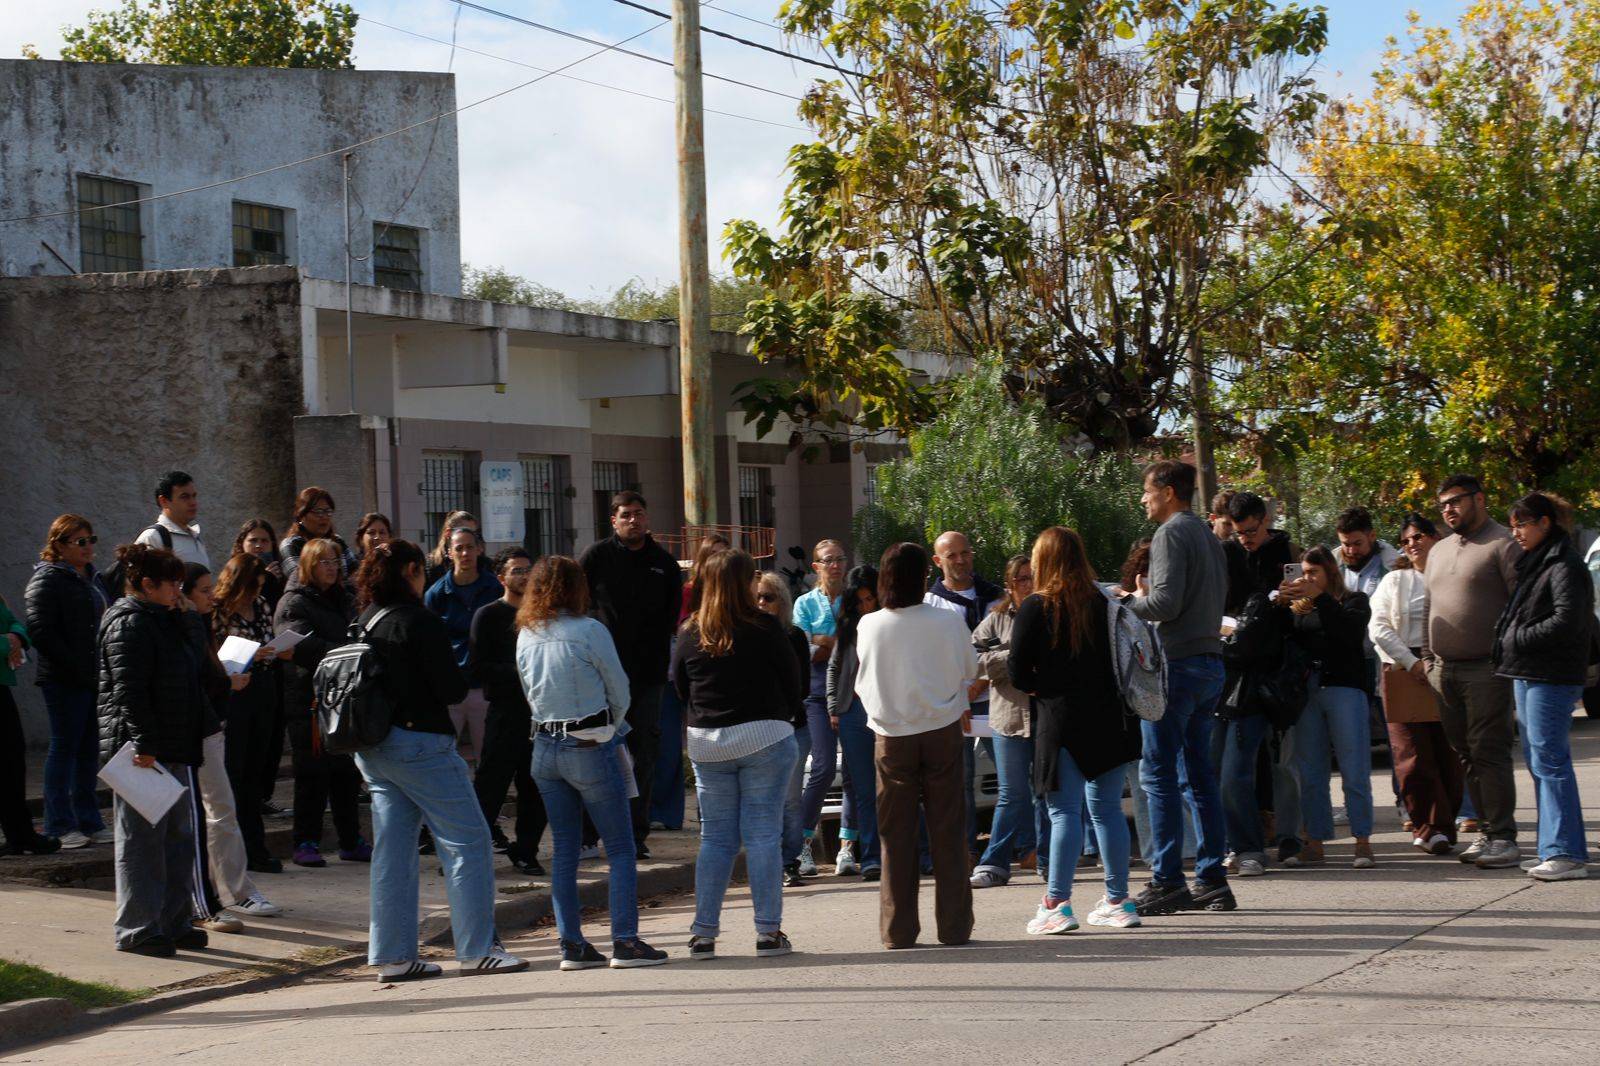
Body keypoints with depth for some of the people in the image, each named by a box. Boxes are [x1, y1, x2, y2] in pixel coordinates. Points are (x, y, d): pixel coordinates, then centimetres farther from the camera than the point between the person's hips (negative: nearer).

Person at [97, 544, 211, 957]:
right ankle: (137, 930, -1)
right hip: (141, 750, -10)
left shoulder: (163, 621, 20)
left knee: (179, 834, 13)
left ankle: (174, 922, 20)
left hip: (172, 750, 10)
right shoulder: (129, 624, -12)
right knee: (142, 838, -5)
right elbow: (128, 690, -21)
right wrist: (143, 745, -26)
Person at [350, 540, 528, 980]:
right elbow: (452, 689, -15)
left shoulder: (363, 623, 9)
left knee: (392, 850, 10)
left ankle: (393, 954, 10)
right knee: (468, 842, -2)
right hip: (418, 742, -8)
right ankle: (478, 949, -3)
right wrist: (459, 674, 7)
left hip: (372, 747, 8)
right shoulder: (420, 621, -13)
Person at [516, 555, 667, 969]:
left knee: (564, 850, 11)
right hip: (590, 749, -6)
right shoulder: (589, 631, -13)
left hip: (545, 748, 6)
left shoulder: (525, 636, 4)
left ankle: (571, 944, 11)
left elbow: (530, 695, 12)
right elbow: (619, 692, -4)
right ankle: (625, 942, -3)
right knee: (621, 849, 1)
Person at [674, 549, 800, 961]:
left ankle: (703, 934, 6)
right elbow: (791, 681, -1)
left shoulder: (689, 634, 1)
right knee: (763, 834, 0)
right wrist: (788, 718, 17)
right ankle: (768, 933, 1)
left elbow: (681, 688, 10)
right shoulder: (764, 629, -8)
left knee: (715, 837, 9)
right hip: (764, 739, -3)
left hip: (706, 743, 3)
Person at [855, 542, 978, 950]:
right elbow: (970, 672, 4)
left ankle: (899, 928, 9)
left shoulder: (869, 626, -9)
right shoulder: (948, 622, -11)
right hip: (943, 733, 0)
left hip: (892, 737, 1)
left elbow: (864, 683, 4)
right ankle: (954, 925, 9)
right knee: (947, 832, 7)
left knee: (896, 834, 7)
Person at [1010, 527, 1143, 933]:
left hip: (1062, 721, -4)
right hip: (1110, 717, 4)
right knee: (1107, 808, 12)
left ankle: (1057, 904, -5)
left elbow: (1018, 672, -6)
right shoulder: (1102, 603, 5)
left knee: (1064, 811, -2)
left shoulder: (1034, 608, -7)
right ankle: (1118, 902, 17)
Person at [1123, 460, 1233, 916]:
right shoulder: (1208, 536, 18)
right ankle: (1212, 881, 11)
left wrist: (1129, 603, -1)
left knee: (1158, 774, -5)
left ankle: (1167, 882, -7)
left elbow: (1167, 603, -19)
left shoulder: (1171, 534, -10)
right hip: (1211, 663, 9)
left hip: (1177, 664, -9)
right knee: (1200, 774, 11)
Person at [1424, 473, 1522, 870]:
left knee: (1489, 753, -9)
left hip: (1486, 670, -7)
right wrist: (1428, 658, 18)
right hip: (1445, 671, 7)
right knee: (1466, 755, 7)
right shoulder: (1439, 551, 20)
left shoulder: (1502, 545, -5)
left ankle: (1504, 839, -6)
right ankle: (1487, 832, 12)